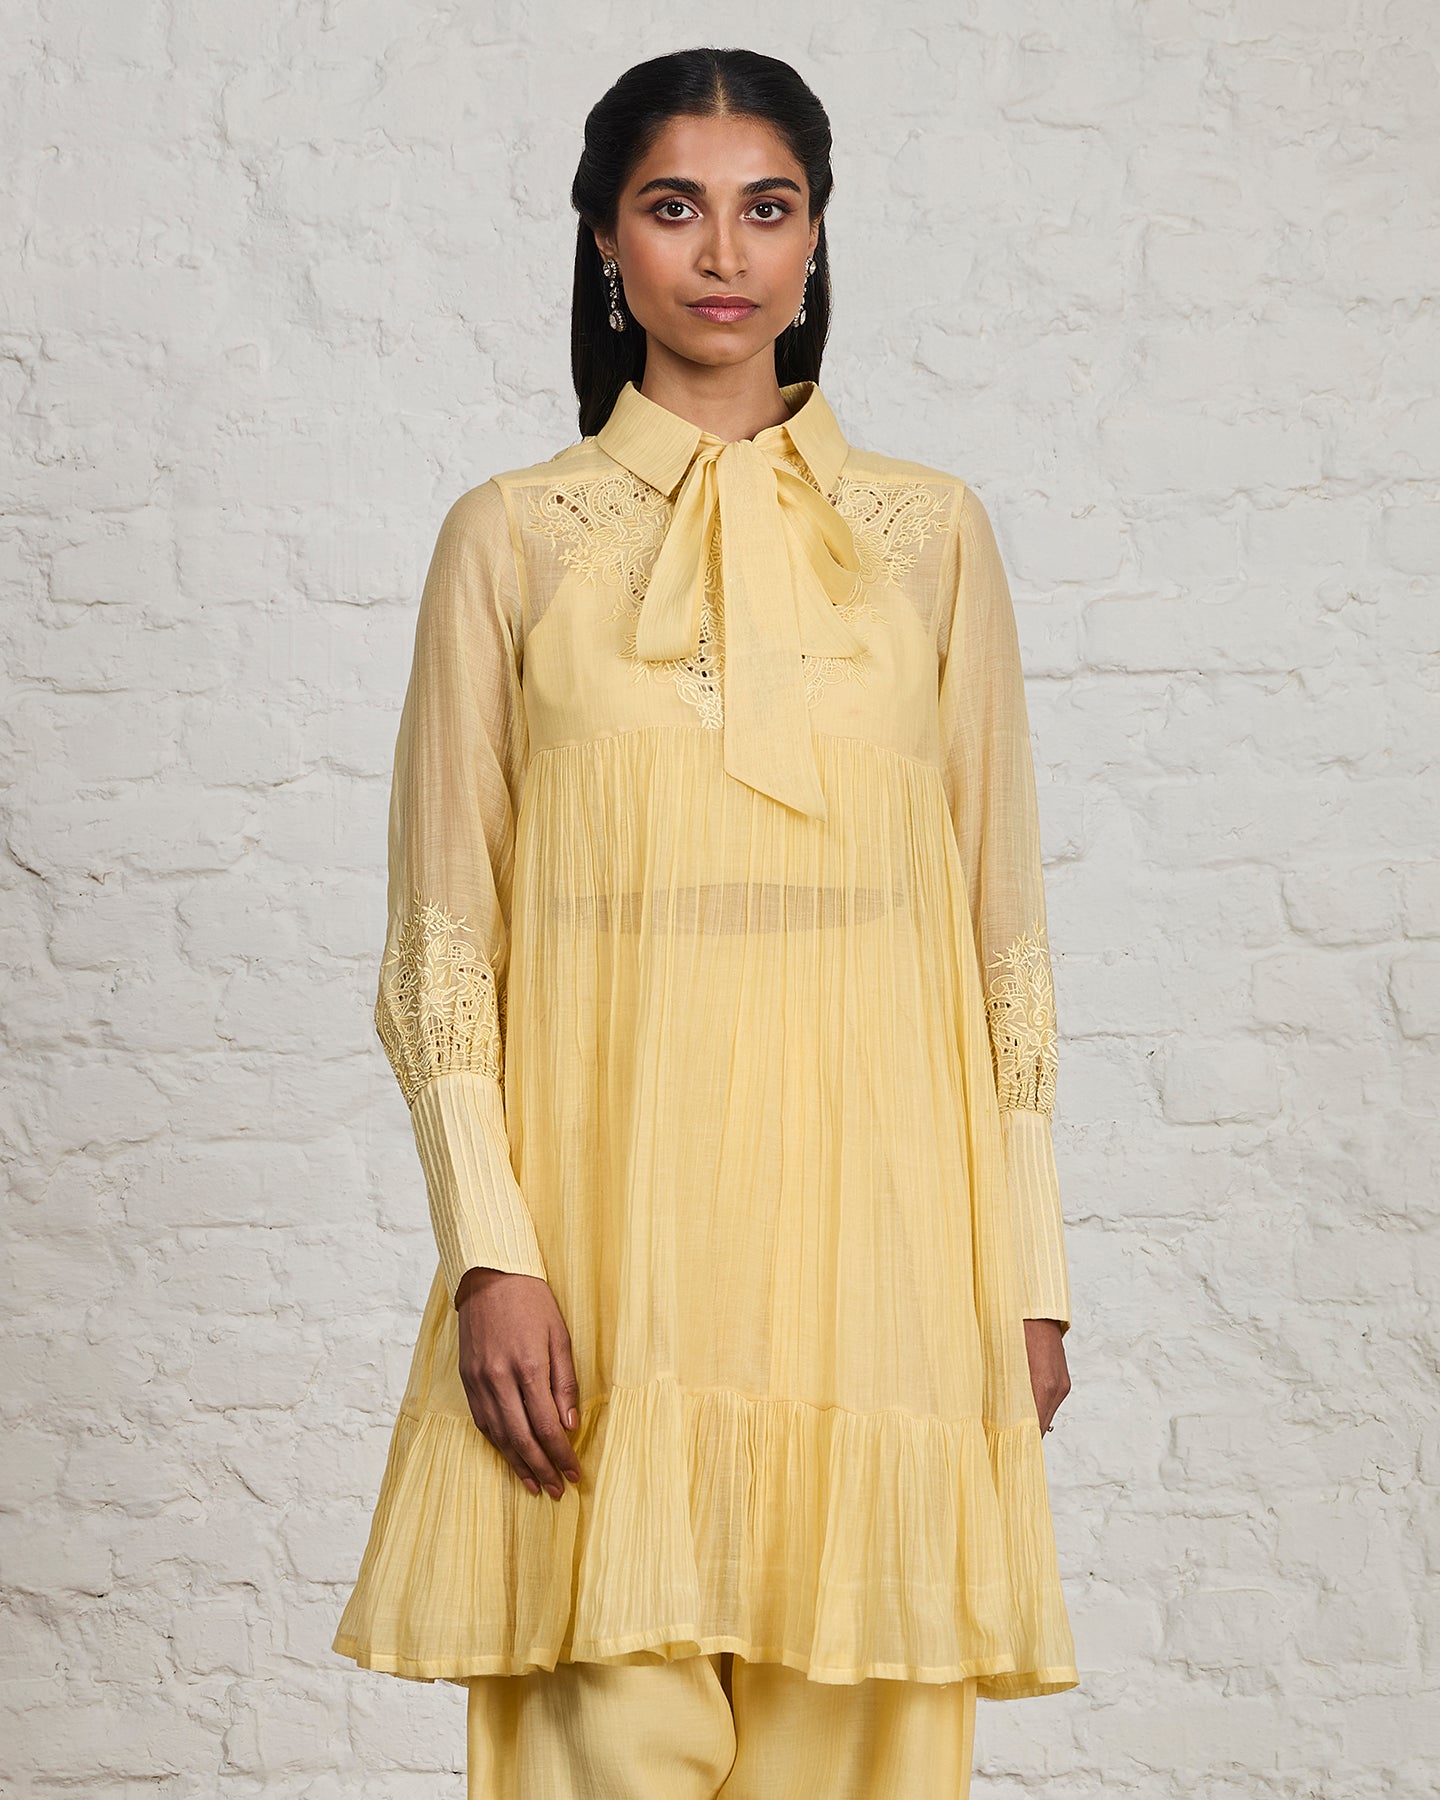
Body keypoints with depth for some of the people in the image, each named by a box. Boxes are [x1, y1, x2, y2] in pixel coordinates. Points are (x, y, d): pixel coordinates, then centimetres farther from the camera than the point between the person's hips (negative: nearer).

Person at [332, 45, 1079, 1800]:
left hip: (865, 1213, 1)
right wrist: (492, 1252, -8)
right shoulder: (513, 539, 5)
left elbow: (1002, 927, 9)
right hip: (605, 1219, -1)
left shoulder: (929, 534, 8)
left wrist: (1028, 1268, 5)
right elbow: (437, 948, 3)